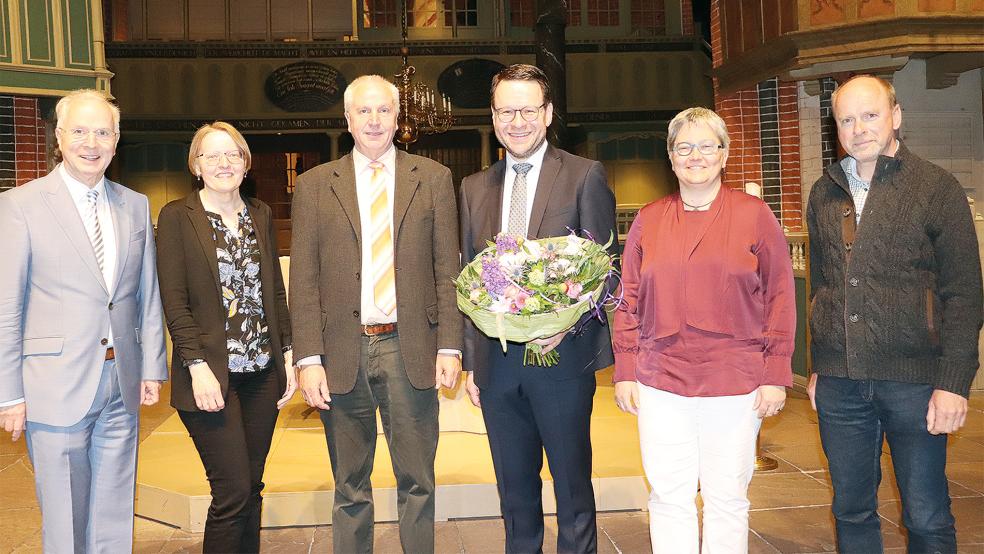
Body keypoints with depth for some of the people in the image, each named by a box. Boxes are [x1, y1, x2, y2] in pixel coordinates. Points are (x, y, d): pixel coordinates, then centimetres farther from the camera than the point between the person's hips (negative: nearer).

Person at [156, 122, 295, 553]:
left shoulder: (261, 214, 11)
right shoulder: (177, 217, -3)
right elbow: (174, 301, -8)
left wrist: (288, 355, 8)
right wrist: (197, 366, -15)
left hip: (263, 371, 5)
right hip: (212, 374, -5)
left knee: (251, 488, 10)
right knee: (233, 492, -6)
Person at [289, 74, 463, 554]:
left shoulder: (433, 179, 7)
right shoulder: (314, 185, 6)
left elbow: (447, 271, 4)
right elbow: (303, 281, 2)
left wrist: (449, 347, -3)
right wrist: (308, 359, -6)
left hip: (409, 349, 0)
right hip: (343, 352, 1)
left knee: (417, 483, 8)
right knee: (350, 489, 12)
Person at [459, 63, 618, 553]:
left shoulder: (586, 176, -1)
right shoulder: (474, 188, 11)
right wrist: (470, 359, 8)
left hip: (562, 355, -4)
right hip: (496, 361, 4)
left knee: (573, 488, 8)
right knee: (514, 491, 16)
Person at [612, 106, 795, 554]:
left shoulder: (755, 215, 3)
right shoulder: (648, 220, 9)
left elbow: (780, 296, 1)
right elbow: (629, 301, 10)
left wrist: (776, 376, -3)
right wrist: (624, 372, 5)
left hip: (735, 383, -2)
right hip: (660, 382, 2)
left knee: (727, 500, 7)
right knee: (668, 499, 7)